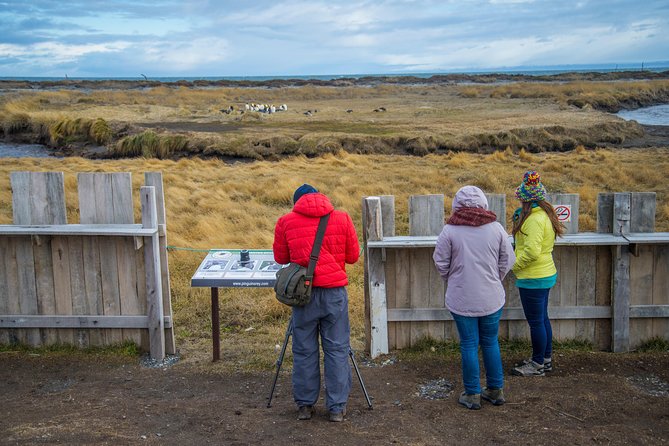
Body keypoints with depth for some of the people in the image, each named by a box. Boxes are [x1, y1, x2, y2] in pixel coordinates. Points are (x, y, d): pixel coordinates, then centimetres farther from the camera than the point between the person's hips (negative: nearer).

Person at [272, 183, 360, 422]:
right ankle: (337, 408, 11)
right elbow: (353, 256, 5)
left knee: (304, 351, 11)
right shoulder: (342, 218, 1)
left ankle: (305, 405, 20)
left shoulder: (286, 221, 1)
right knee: (337, 350, 7)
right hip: (334, 291, 0)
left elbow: (280, 257, 10)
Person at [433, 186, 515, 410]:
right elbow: (508, 260, 3)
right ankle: (496, 390, 25)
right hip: (492, 297, 2)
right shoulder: (496, 228, -3)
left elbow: (441, 263, -4)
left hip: (462, 298, -2)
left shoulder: (450, 230, -10)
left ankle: (472, 395, 15)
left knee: (469, 345, 7)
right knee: (491, 342, 16)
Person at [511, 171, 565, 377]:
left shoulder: (534, 219, -22)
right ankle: (546, 359, 31)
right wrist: (519, 216, 9)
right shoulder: (545, 213, 9)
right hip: (545, 275, 10)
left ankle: (538, 364, 12)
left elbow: (531, 251, -28)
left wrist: (514, 266, -14)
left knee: (536, 321, 1)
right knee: (542, 319, 19)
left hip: (533, 279, -10)